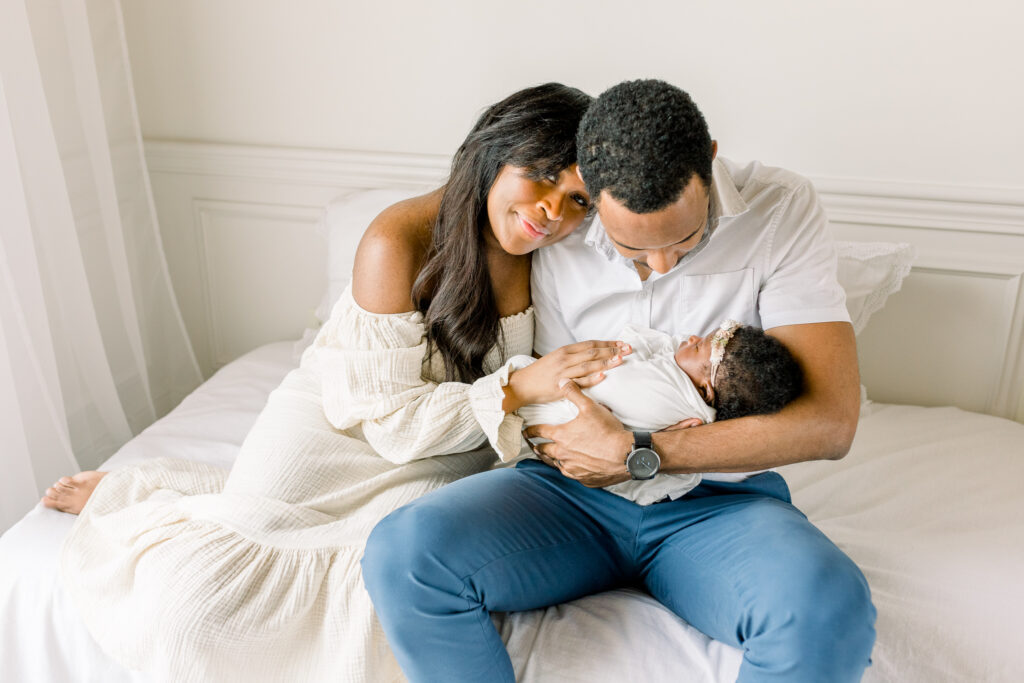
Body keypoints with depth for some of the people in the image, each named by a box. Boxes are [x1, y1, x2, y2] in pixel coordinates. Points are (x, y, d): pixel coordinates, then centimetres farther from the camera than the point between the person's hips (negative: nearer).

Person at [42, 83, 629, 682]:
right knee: (197, 592, -17)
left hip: (442, 458, 5)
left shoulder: (552, 247, -8)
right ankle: (132, 494, 19)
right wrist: (518, 387, -28)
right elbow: (390, 419, -21)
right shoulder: (399, 241, -23)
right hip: (342, 427, -4)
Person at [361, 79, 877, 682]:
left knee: (829, 606, -35)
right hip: (575, 496, 2)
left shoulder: (782, 210, -9)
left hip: (720, 502, -1)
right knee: (402, 552, -24)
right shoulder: (559, 242, -3)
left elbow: (829, 423, -16)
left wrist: (636, 453, -18)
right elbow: (560, 426, 6)